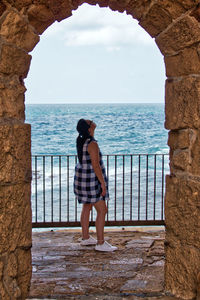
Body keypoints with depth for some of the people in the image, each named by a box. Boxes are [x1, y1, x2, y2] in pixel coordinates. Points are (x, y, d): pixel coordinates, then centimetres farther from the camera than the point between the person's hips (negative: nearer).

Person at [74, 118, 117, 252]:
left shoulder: (80, 139, 1)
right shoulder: (92, 144, -23)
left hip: (83, 177, 10)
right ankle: (101, 243, -2)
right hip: (92, 180, -10)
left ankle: (85, 238, 28)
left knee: (87, 207, 18)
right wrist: (103, 183, -20)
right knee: (102, 210, -4)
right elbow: (96, 166, -23)